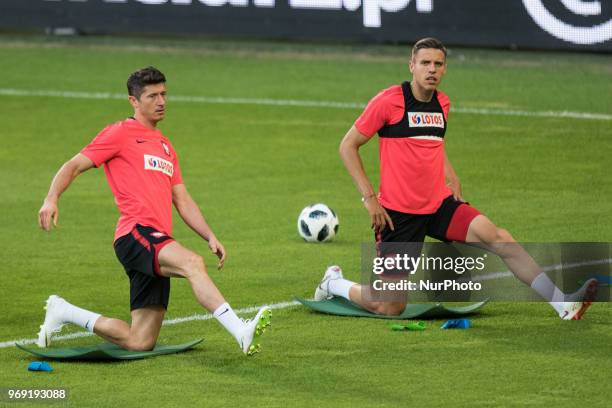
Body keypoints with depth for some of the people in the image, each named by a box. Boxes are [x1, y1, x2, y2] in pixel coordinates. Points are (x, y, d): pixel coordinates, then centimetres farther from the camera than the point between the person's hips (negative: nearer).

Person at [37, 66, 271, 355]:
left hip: (157, 247, 8)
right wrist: (52, 199, -17)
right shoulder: (120, 134, 6)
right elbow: (74, 166, 2)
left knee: (140, 342, 3)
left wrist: (210, 237, 13)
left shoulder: (165, 146, 28)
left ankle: (63, 312, 21)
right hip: (136, 234, -8)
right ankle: (242, 333, -50)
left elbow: (182, 201, 27)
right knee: (192, 263, -36)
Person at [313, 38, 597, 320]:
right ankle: (334, 283, 25)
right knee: (390, 307, -4)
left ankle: (562, 302, -17)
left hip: (439, 204, 5)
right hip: (398, 212, -5)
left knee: (498, 238, -17)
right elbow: (348, 146, -6)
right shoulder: (388, 101, -10)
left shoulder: (442, 103, 9)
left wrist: (452, 179, 11)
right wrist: (369, 198, -12)